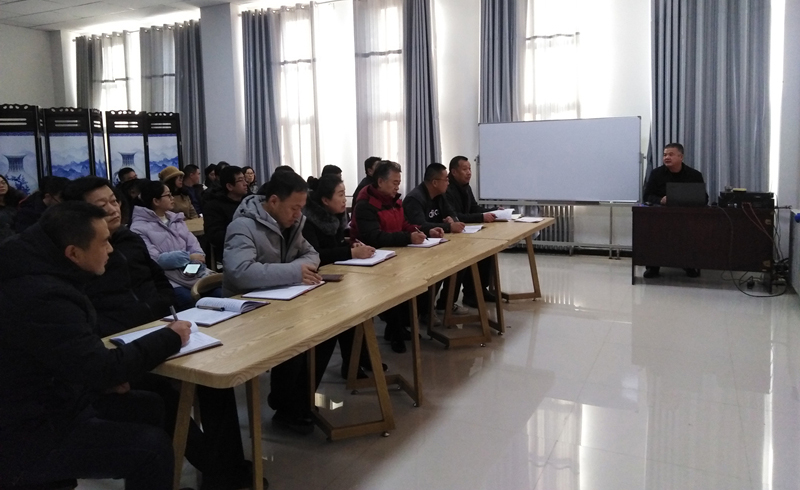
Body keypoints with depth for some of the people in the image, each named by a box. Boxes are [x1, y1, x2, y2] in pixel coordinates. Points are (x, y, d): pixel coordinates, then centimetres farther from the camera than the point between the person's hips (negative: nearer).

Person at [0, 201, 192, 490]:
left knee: (151, 408, 9)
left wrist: (105, 376, 0)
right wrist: (170, 338, -14)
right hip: (27, 437, -10)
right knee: (152, 445, -17)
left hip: (45, 404, 10)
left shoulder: (37, 275, 2)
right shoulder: (42, 299, -30)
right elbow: (103, 369, -26)